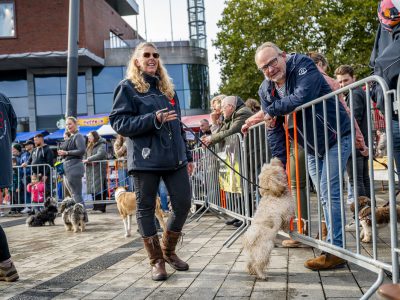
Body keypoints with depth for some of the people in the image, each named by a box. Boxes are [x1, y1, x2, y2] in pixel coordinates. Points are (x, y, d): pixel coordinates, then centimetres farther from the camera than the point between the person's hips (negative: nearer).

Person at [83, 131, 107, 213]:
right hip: (90, 170, 7)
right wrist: (89, 161, -2)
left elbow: (99, 155, -17)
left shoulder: (101, 145, -3)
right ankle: (95, 207, 11)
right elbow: (84, 156, 18)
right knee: (92, 189, 6)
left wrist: (88, 159, -17)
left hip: (99, 170, -7)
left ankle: (101, 208, -9)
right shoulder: (89, 146, 22)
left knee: (99, 189, -11)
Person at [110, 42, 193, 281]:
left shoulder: (167, 88, 18)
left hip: (174, 157, 5)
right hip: (146, 159, -5)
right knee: (146, 208, 3)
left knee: (183, 204, 2)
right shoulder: (128, 87, 1)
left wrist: (187, 155, 17)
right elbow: (119, 123, -9)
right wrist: (154, 119, -18)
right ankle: (157, 260, 16)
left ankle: (168, 250, 24)